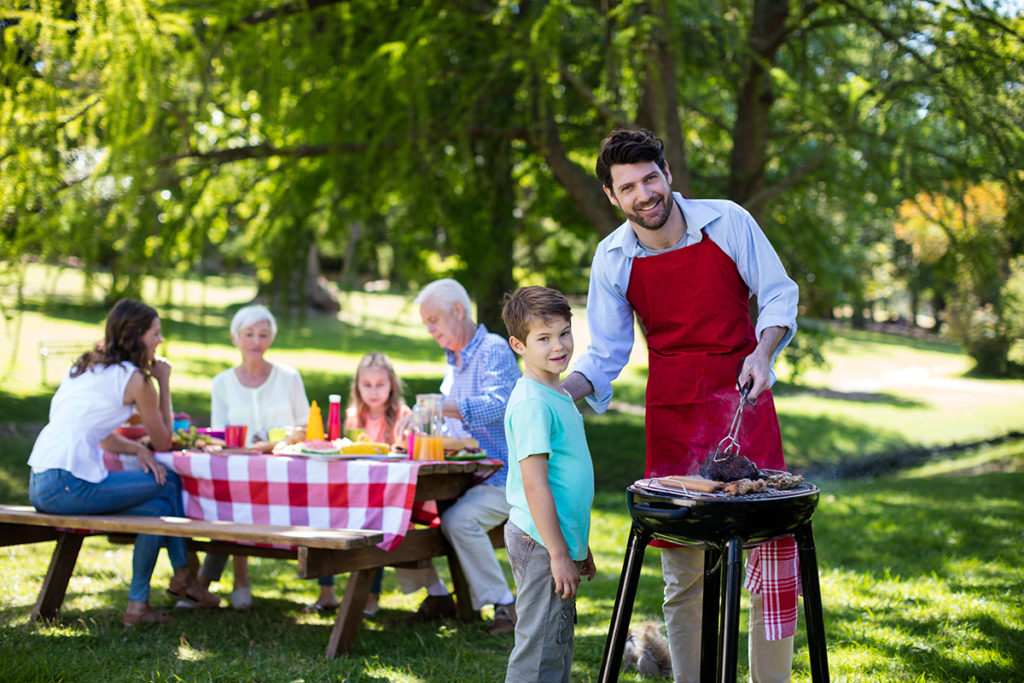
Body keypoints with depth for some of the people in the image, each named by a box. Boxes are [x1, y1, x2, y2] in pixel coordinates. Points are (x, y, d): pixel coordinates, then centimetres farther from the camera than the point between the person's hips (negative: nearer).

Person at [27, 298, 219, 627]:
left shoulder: (85, 366, 19)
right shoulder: (134, 379, -5)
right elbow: (164, 442, 6)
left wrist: (138, 448, 9)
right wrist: (164, 382, 13)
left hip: (39, 485, 8)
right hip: (69, 487, -8)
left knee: (158, 508, 10)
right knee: (169, 483, 2)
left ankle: (139, 605, 12)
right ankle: (182, 577, 12)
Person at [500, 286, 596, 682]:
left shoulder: (557, 395, 12)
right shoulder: (531, 404, -18)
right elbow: (535, 486, -21)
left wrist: (577, 545, 22)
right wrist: (559, 554, -20)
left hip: (560, 540, 10)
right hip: (542, 545, -10)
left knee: (558, 647, 17)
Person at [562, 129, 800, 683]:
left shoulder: (728, 222, -4)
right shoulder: (612, 259, 1)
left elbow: (778, 294, 4)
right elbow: (606, 351, 6)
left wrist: (762, 352, -13)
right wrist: (560, 391, -11)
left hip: (742, 397, -1)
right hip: (670, 412, 1)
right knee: (683, 574, 4)